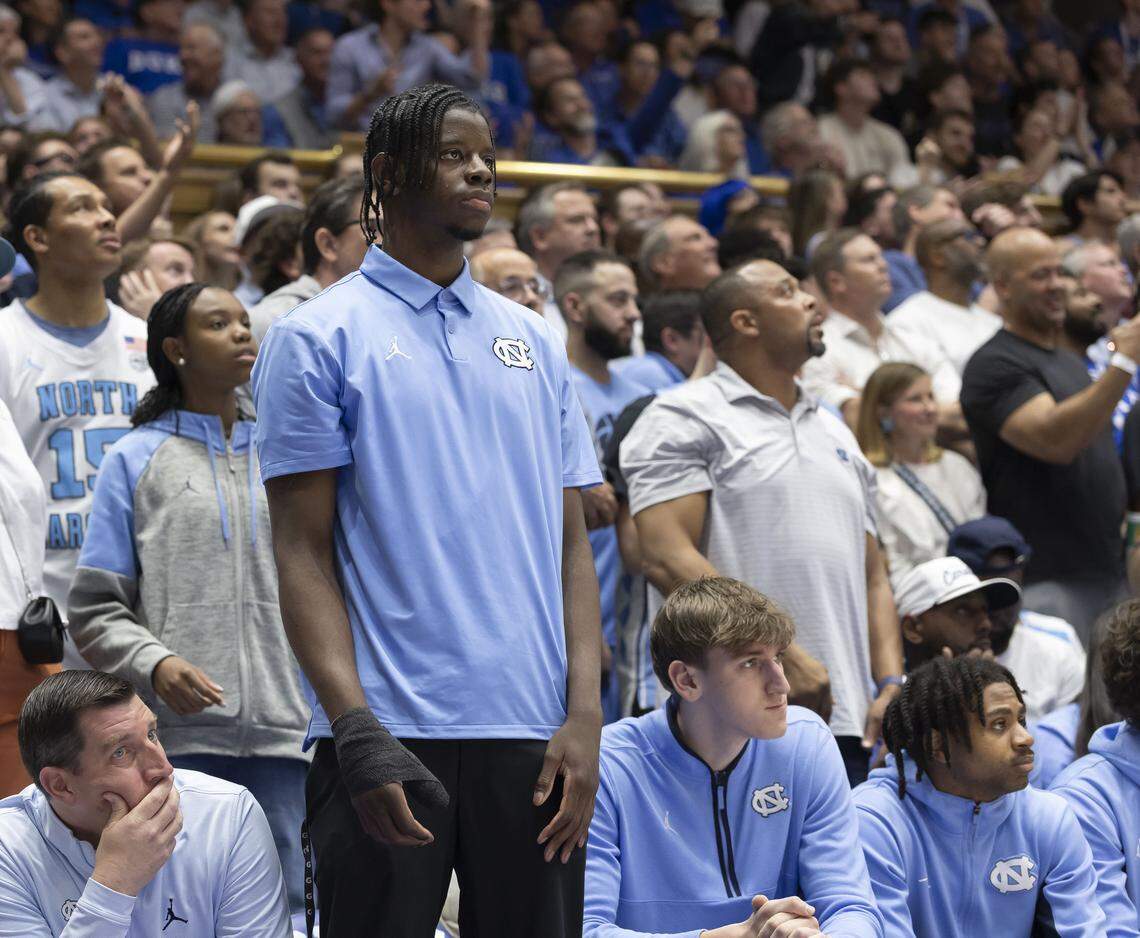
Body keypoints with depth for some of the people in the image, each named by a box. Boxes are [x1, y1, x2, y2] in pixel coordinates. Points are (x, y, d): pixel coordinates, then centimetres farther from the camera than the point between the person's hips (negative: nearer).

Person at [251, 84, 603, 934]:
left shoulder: (534, 343, 15)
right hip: (389, 736, -4)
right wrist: (356, 729, -14)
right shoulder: (318, 339, 2)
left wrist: (585, 716, 0)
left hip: (532, 735, 4)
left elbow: (571, 543, 13)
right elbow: (303, 553, -3)